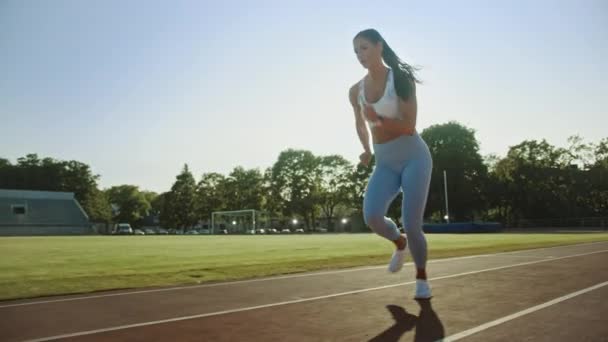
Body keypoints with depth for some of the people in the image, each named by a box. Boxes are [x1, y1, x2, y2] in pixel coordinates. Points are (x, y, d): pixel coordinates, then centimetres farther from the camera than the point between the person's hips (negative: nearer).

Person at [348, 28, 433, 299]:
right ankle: (399, 243, 15)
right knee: (372, 216, -20)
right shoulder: (356, 91, 4)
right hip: (385, 163, 4)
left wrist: (379, 120, -25)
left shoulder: (401, 79, -10)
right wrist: (366, 150, 10)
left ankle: (421, 277, 19)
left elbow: (409, 126, -15)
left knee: (411, 225, -10)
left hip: (414, 157, -4)